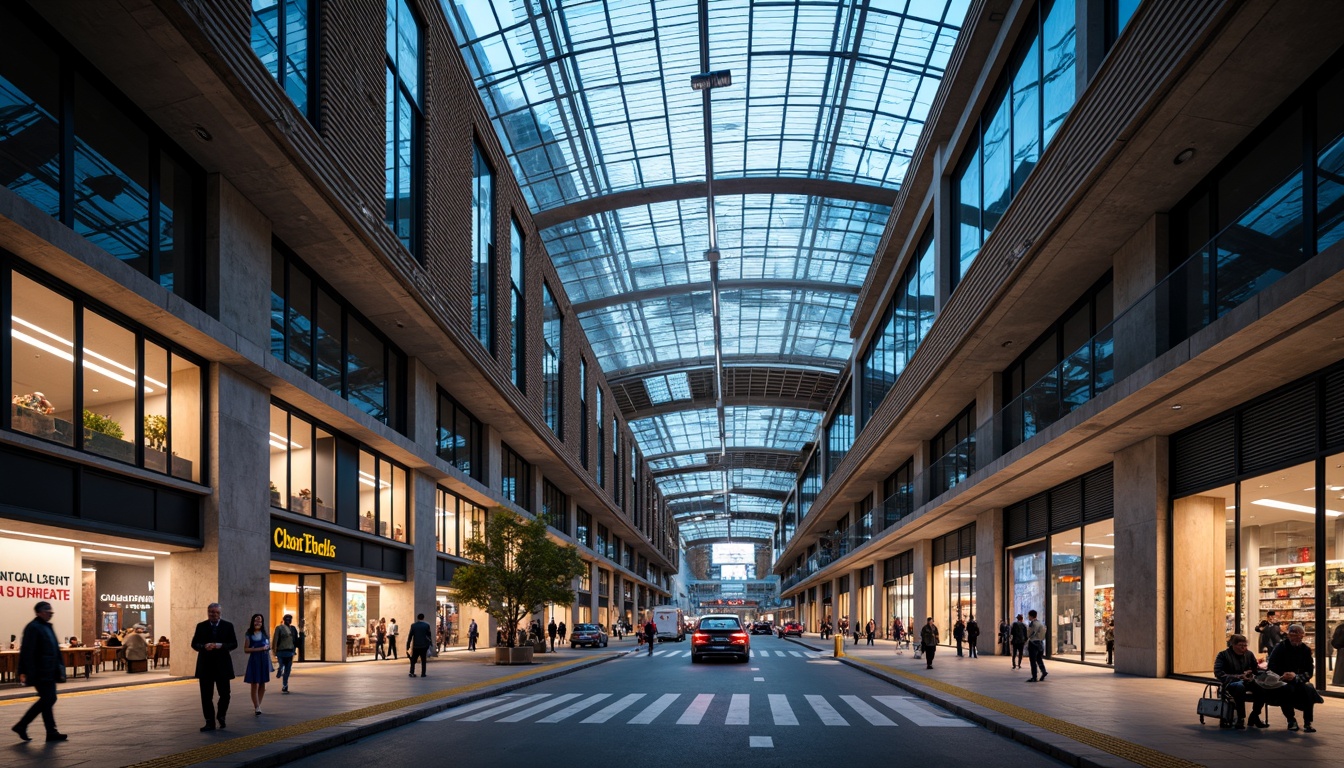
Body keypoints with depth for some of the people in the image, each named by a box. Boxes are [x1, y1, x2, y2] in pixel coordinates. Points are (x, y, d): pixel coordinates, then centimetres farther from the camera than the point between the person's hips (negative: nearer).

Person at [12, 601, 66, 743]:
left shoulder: (47, 626, 16)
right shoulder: (33, 628, -13)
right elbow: (27, 652, -18)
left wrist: (59, 668, 17)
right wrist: (25, 672, -22)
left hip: (50, 672, 10)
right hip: (41, 673, -10)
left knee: (47, 700, 11)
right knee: (48, 700, -5)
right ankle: (51, 732, 2)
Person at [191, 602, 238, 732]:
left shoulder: (228, 626, 2)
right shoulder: (201, 626, 4)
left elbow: (234, 643, -1)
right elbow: (194, 644, 2)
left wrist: (221, 646, -19)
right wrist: (204, 646, -20)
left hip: (222, 665, 0)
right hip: (205, 665, 0)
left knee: (224, 694, 3)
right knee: (206, 696, 2)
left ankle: (221, 716, 28)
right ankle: (210, 722, 10)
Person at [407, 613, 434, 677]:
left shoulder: (413, 625, -2)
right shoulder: (426, 625, -3)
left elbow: (410, 636, -1)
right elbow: (429, 635, 4)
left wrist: (408, 645, 3)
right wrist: (431, 642, 20)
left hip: (415, 646, 0)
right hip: (424, 645, 0)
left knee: (413, 660, 11)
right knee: (423, 660, 7)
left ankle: (412, 672, 0)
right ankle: (423, 673, 3)